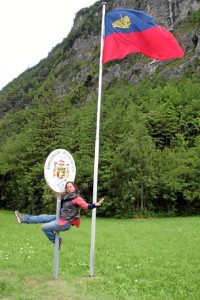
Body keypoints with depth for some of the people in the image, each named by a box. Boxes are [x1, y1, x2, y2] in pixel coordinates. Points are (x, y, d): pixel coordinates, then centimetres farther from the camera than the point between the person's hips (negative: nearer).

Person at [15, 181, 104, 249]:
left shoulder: (77, 198, -17)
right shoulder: (67, 197, 10)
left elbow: (87, 206, -28)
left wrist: (95, 205, -45)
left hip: (65, 223, -9)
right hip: (61, 218, 9)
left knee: (45, 227, -4)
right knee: (44, 217, 10)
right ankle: (25, 219, 18)